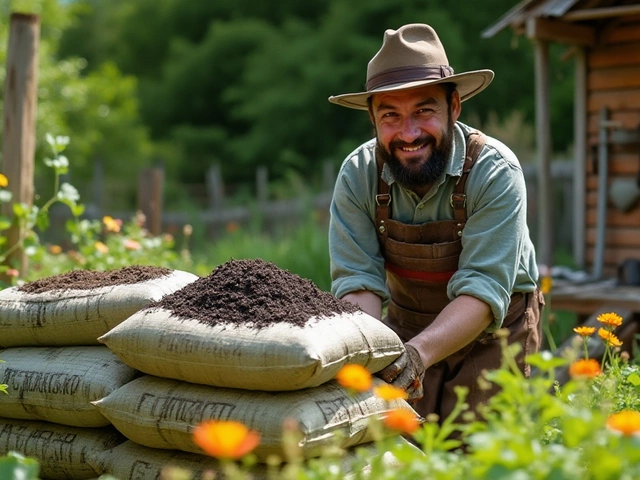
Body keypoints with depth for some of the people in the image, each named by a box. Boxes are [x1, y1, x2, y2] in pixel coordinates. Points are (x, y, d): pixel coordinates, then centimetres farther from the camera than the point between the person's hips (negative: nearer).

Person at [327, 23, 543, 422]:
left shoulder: (496, 172, -25)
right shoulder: (358, 175, -16)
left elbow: (483, 291, -31)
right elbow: (358, 282, -20)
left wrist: (418, 353, -48)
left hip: (493, 333, -2)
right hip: (407, 326, 2)